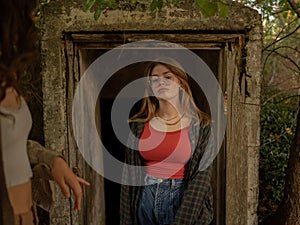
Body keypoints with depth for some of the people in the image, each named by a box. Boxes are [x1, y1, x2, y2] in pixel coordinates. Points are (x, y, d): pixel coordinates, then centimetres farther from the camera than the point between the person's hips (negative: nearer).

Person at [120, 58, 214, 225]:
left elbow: (201, 176, -12)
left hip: (183, 201, -2)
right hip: (145, 201, 2)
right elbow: (129, 175, 1)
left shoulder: (201, 125, -6)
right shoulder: (139, 125, -1)